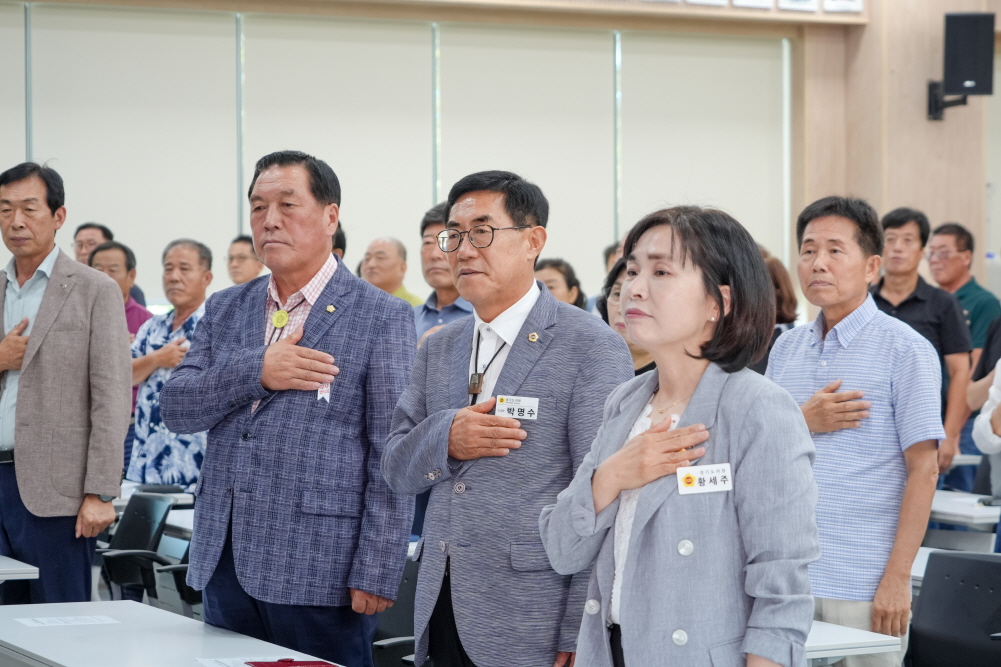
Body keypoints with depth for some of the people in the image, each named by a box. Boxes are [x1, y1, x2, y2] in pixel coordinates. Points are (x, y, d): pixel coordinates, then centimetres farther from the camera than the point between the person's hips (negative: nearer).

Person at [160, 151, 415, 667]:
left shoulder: (381, 317, -3)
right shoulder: (225, 310, 14)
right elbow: (175, 408, 4)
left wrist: (375, 575, -13)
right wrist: (255, 372, -12)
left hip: (319, 569, -5)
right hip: (224, 564, 5)